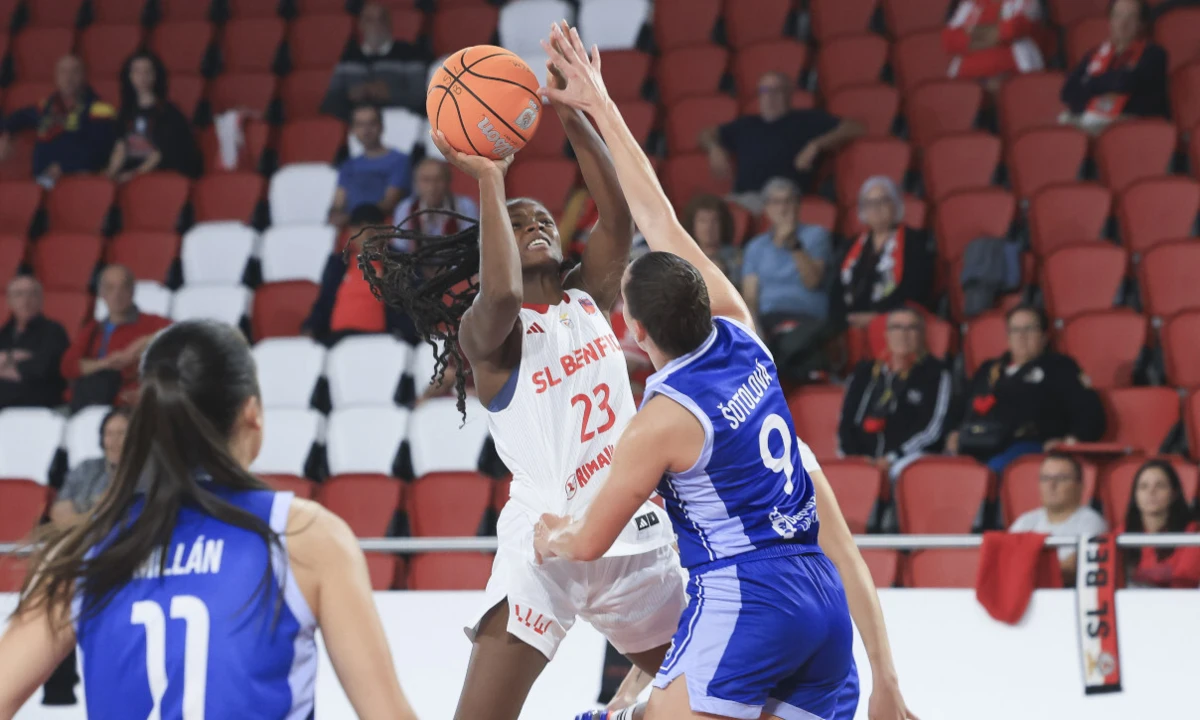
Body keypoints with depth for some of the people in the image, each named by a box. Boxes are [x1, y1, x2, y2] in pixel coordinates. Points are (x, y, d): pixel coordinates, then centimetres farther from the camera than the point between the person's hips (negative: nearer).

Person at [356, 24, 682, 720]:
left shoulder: (588, 300, 12)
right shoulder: (485, 331, -3)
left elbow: (619, 223, -6)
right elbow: (500, 296, -28)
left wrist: (575, 117, -16)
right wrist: (489, 181, -22)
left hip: (636, 533, 6)